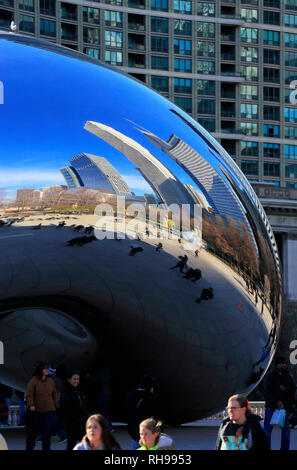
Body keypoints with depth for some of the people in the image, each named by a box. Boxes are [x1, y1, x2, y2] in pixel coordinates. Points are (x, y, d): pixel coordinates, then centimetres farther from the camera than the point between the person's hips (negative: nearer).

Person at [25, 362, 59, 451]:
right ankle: (29, 447, 26)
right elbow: (29, 394, -8)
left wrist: (56, 405, 12)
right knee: (32, 430, 10)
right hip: (35, 410, -2)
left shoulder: (51, 381, 7)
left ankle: (46, 448, 2)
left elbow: (54, 394, 15)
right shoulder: (33, 381, -6)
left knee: (47, 431, -5)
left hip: (49, 410, 2)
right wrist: (31, 405, -19)